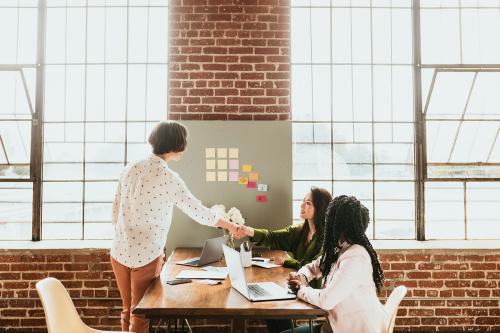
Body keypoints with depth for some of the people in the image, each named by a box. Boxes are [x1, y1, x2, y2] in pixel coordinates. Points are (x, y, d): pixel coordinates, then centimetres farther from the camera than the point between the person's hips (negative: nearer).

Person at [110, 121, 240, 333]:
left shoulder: (130, 170, 2)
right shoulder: (167, 177, -15)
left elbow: (115, 214, 7)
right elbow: (199, 213, -10)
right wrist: (231, 226, 5)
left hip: (119, 252, 6)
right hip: (145, 257, -6)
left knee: (128, 312, 21)